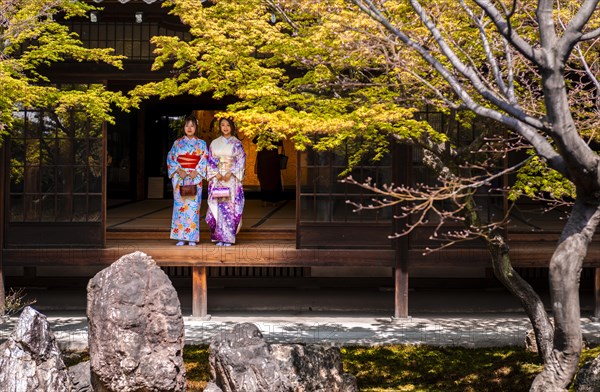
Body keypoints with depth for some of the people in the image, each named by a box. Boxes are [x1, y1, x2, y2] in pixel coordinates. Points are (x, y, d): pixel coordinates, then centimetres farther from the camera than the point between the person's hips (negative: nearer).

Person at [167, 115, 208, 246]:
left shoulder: (201, 143, 9)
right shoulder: (177, 143, 10)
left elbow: (205, 160, 3)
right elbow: (171, 159, 5)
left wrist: (196, 171, -12)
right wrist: (179, 171, -10)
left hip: (195, 177, -1)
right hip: (179, 177, 1)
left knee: (193, 205, -5)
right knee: (180, 205, -4)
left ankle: (192, 238, -1)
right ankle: (180, 238, 0)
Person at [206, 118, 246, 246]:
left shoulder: (237, 144, 5)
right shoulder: (214, 143, 11)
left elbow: (241, 161, 0)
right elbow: (210, 161, 9)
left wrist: (230, 173, -12)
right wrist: (217, 174, -7)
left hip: (232, 179, -2)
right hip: (217, 179, 2)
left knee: (231, 206, -6)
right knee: (218, 206, -4)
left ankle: (229, 237, -2)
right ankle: (220, 237, 0)